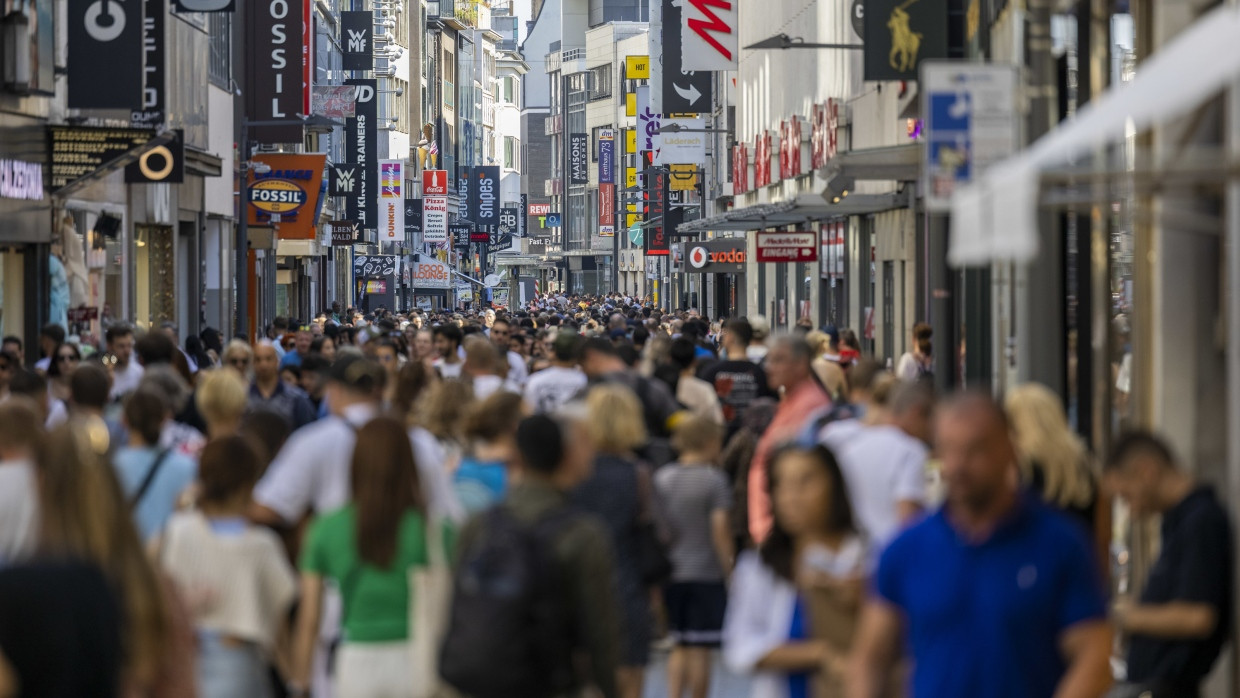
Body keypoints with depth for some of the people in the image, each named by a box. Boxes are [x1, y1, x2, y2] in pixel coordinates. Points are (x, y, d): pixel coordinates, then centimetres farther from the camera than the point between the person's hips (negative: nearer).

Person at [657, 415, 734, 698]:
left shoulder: (662, 479, 5)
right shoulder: (714, 480, -9)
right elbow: (720, 528, -15)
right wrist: (729, 568, -6)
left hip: (670, 572, 5)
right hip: (706, 573, -5)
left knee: (680, 646, 13)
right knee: (700, 649, 1)